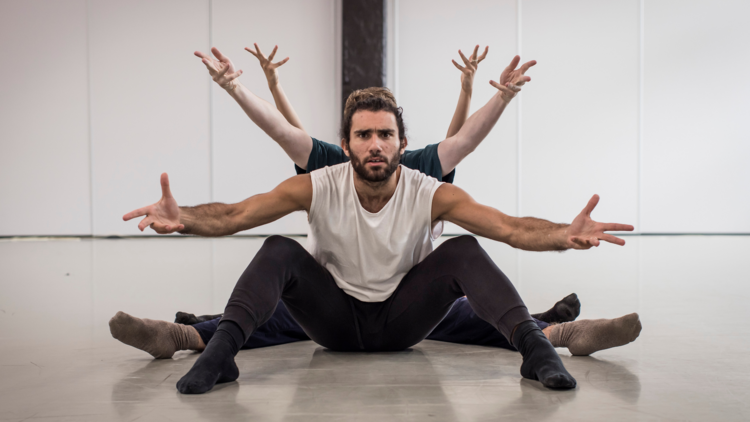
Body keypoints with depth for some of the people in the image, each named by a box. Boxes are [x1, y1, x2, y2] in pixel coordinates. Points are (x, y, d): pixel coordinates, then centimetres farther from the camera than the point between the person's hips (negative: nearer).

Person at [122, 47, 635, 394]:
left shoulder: (430, 194, -17)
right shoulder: (317, 188, -16)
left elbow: (508, 227, -28)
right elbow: (236, 214, -25)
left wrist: (563, 235, -48)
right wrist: (182, 218, -46)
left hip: (402, 319, 0)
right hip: (335, 318, 1)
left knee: (463, 251, -26)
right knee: (279, 251, -26)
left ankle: (535, 347, -35)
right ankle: (220, 352, -35)